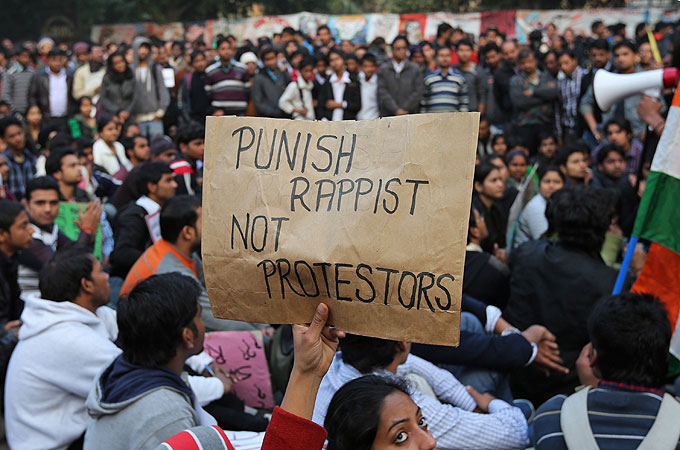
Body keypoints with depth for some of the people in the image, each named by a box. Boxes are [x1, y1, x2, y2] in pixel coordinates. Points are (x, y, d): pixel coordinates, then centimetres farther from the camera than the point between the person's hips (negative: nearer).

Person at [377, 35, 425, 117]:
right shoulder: (383, 69, 7)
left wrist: (404, 109, -6)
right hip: (388, 115, 0)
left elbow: (419, 91, 2)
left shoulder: (415, 69, 7)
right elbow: (382, 92, 0)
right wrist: (396, 110, -10)